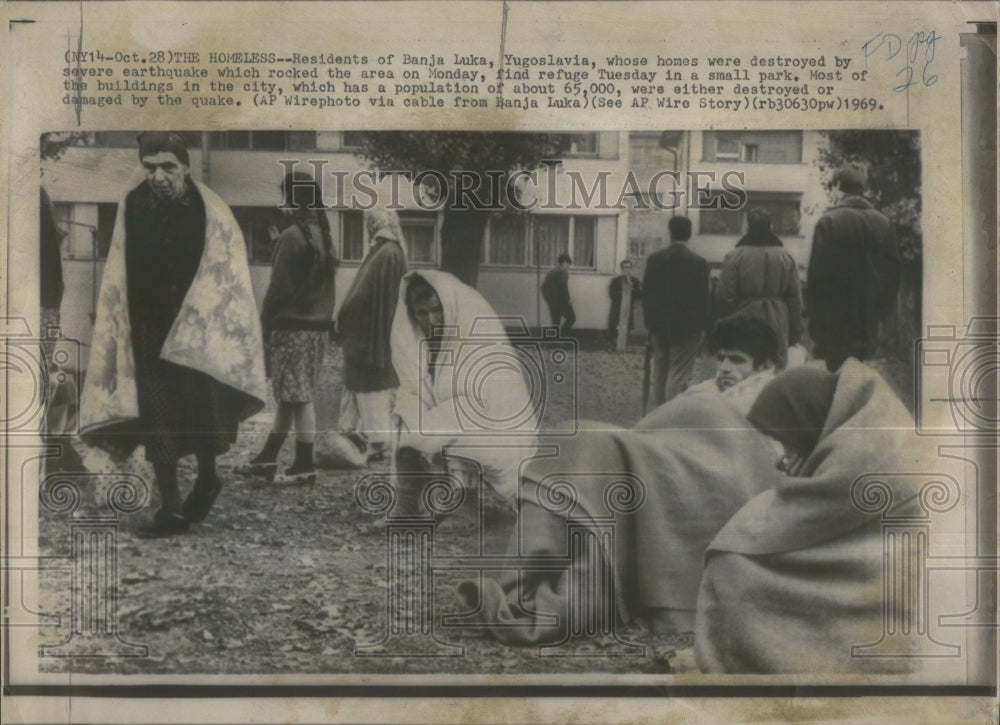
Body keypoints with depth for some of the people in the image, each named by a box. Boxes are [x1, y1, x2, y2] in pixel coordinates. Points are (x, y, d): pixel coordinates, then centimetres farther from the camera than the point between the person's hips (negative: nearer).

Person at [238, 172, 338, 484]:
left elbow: (278, 288, -15)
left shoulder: (291, 237, -15)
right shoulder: (324, 235, 10)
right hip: (319, 326, 9)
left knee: (298, 397, -3)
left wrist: (264, 325, -8)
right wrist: (325, 318, 18)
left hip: (292, 327, -9)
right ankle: (268, 457, 24)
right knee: (290, 395, 14)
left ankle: (304, 466, 2)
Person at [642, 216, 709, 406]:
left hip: (659, 326, 4)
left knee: (660, 373, 14)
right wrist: (701, 330, 1)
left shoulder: (654, 259, 0)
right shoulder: (698, 262, -10)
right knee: (678, 374, -2)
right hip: (687, 327, -4)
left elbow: (646, 294, 4)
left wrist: (650, 323, 12)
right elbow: (703, 298, -8)